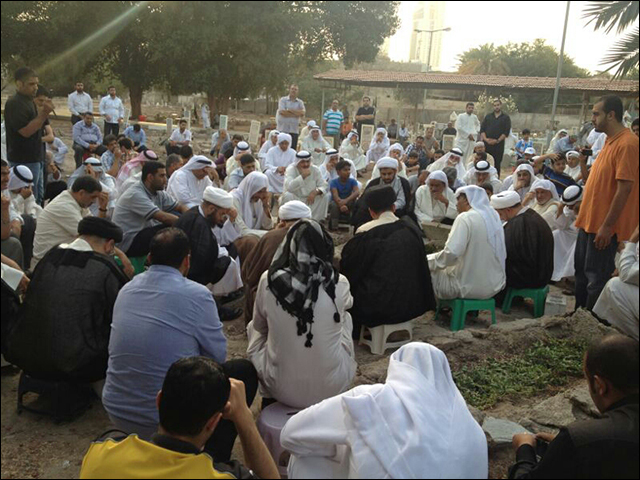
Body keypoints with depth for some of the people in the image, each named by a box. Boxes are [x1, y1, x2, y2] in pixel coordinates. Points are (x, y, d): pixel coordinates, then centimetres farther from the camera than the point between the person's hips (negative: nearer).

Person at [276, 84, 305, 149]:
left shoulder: (300, 102, 12)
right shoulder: (283, 100, 5)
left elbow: (303, 112, -6)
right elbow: (282, 112, -11)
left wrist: (290, 110, -9)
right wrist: (296, 114, -5)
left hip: (294, 130, 3)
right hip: (283, 129, -3)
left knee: (293, 149, 1)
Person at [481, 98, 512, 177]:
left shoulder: (506, 118, 8)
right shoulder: (488, 117, 15)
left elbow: (506, 132, -1)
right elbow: (482, 129, 8)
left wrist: (497, 140, -11)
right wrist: (486, 139, -8)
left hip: (499, 145, -2)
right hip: (486, 144, 2)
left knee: (497, 163, -1)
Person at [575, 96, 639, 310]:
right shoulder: (611, 141, 12)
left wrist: (607, 225, -22)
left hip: (604, 226, -9)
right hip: (591, 221, 9)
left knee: (596, 277, 0)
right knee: (582, 271, 17)